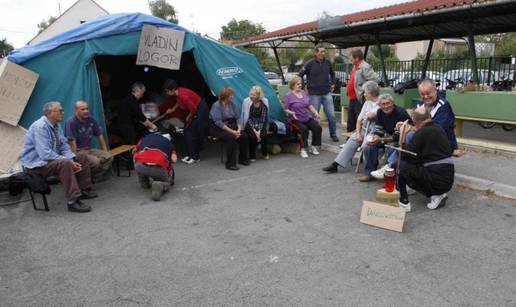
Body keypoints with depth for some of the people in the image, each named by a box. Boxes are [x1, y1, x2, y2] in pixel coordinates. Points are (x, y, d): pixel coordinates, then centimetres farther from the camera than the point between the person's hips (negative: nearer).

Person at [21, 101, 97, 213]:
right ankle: (72, 201, -32)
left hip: (53, 158, 10)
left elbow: (64, 146, 8)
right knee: (65, 164, -35)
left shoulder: (56, 125, 2)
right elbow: (46, 154, -31)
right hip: (37, 163, -9)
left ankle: (84, 190, 11)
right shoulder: (40, 127, -25)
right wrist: (68, 161, -25)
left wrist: (72, 159, -10)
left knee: (82, 157, 5)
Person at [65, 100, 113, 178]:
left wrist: (105, 152, 9)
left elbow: (100, 136, 14)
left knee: (109, 157, -16)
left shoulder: (91, 120, 7)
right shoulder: (71, 122, -14)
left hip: (89, 149, 7)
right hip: (78, 151, -7)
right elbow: (72, 143, -18)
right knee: (95, 161, -30)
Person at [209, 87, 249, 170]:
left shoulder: (232, 104, 5)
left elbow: (238, 117, 4)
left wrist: (239, 129, -14)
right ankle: (230, 164, -25)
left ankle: (242, 159, 2)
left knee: (244, 136, -18)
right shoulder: (216, 106, -15)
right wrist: (232, 131, -25)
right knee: (231, 137, -34)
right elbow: (218, 122, -22)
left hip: (231, 126, 6)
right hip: (218, 128, -6)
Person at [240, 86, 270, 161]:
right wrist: (254, 130, -20)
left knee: (263, 134, -26)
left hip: (260, 123, 2)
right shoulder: (246, 101, -13)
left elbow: (263, 118, -7)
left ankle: (264, 153, 2)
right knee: (253, 136, -29)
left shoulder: (264, 102, -7)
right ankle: (252, 156, -5)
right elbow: (247, 118, -11)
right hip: (249, 124, -2)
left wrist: (259, 130, -20)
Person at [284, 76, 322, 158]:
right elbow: (286, 109, -5)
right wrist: (291, 113, -24)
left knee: (318, 127, -16)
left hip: (307, 119, 6)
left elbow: (309, 105, 20)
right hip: (295, 120, -6)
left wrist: (315, 112, 7)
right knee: (304, 129, -33)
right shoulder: (289, 95, -5)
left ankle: (313, 147, 1)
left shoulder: (304, 93, 12)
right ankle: (303, 149, -17)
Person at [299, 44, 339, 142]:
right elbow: (300, 75, 0)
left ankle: (333, 134, 16)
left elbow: (332, 73, 25)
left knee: (331, 115, 1)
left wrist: (333, 83, 16)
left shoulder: (327, 62, 6)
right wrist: (304, 88, -2)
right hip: (314, 94, -3)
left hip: (327, 93, 3)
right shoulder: (310, 64, -6)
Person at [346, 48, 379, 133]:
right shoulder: (355, 67, 15)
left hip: (359, 99, -10)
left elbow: (375, 79, -23)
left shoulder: (365, 67, -15)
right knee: (350, 122, 18)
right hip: (352, 99, 10)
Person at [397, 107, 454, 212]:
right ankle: (436, 195, 13)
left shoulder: (422, 132, -14)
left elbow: (407, 155, -11)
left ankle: (403, 202, -4)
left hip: (436, 179, -9)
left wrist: (402, 139, 2)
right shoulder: (439, 129, 11)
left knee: (399, 166, -7)